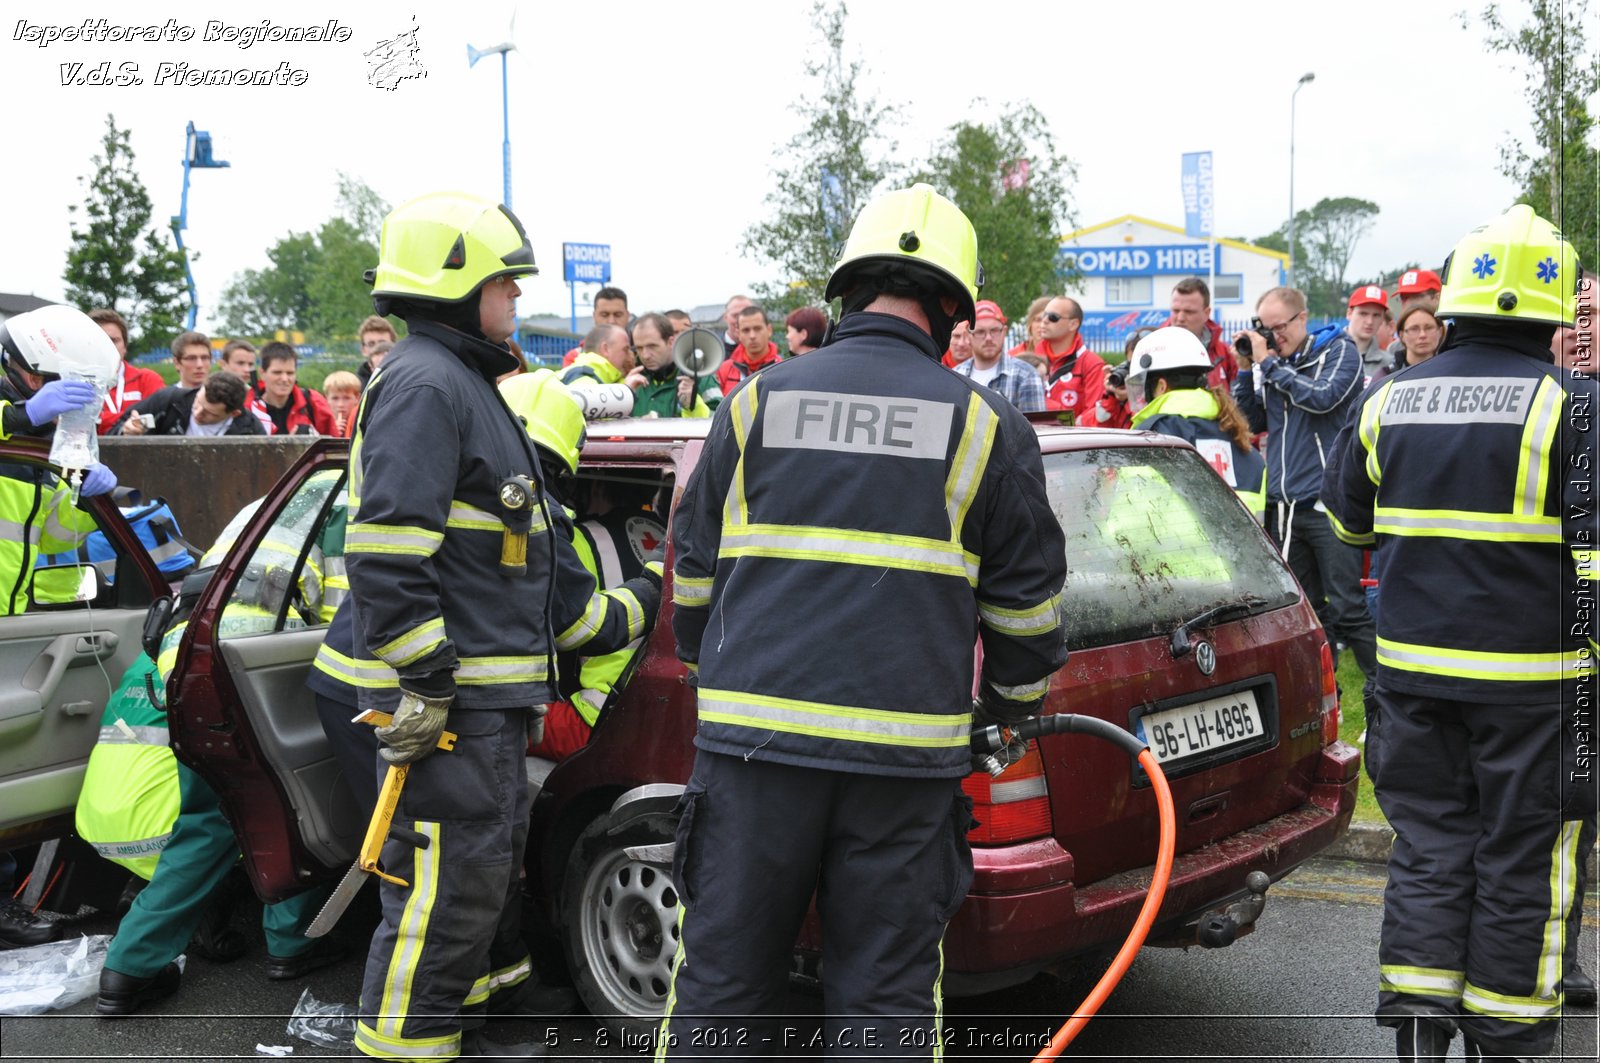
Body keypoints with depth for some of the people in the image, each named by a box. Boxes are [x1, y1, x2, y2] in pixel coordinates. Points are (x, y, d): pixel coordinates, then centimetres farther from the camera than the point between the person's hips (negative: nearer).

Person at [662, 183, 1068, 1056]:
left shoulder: (759, 399, 5)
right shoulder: (985, 426, 2)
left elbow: (694, 569, 13)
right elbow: (1027, 598, 9)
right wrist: (1015, 702, 28)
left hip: (754, 732, 1)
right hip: (907, 753, 0)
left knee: (720, 982, 10)